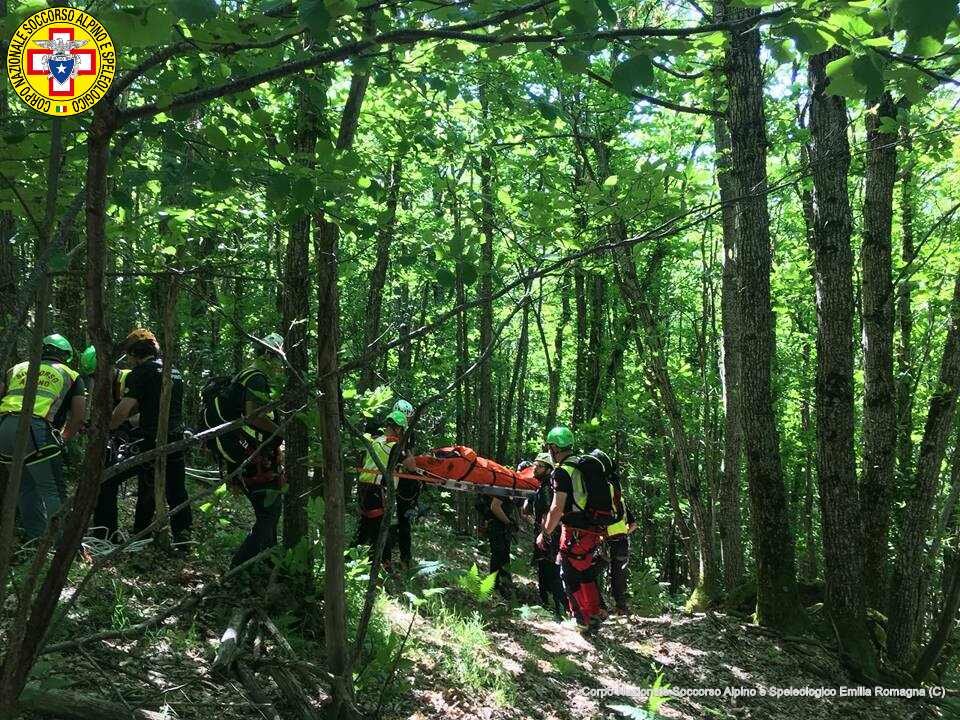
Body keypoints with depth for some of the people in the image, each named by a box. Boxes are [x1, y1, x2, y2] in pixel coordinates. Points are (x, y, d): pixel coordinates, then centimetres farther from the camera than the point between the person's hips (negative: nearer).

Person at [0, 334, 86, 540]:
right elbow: (79, 416, 12)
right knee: (53, 493, 0)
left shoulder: (18, 368, 29)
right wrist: (63, 438, 29)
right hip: (36, 430, -4)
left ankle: (33, 539, 20)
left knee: (26, 488, 19)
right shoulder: (71, 375, 20)